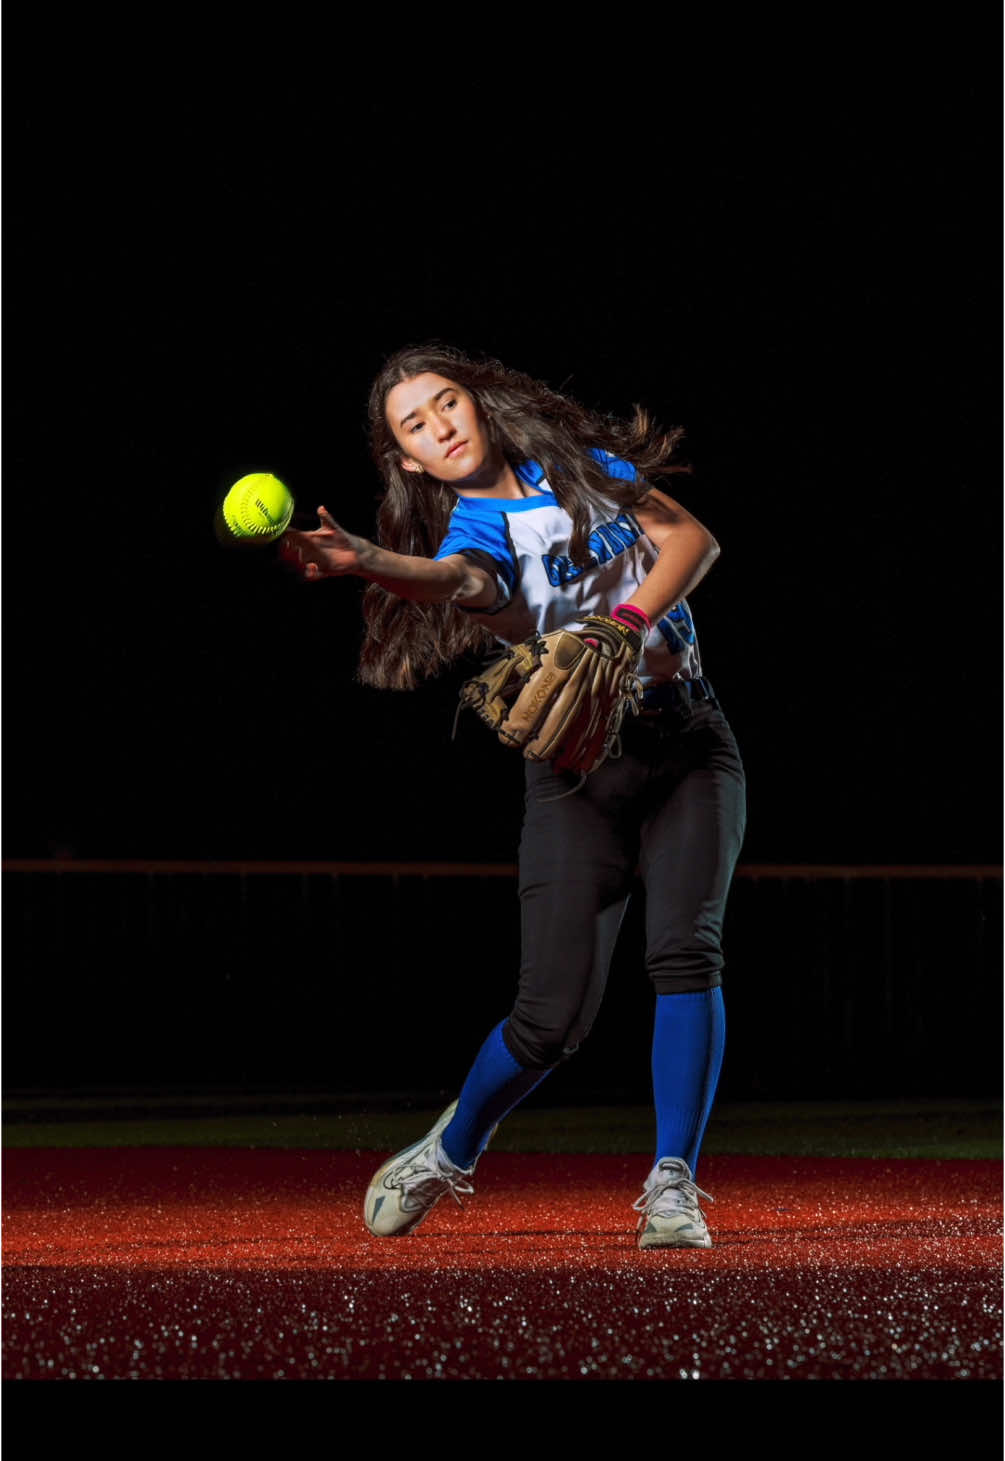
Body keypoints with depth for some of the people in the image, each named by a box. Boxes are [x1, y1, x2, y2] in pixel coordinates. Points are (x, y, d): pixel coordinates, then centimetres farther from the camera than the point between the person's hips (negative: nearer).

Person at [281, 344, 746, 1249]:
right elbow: (456, 582, -26)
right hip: (576, 774, -2)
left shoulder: (580, 465, 11)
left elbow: (694, 540, 0)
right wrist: (361, 562, -48)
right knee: (553, 1013, -8)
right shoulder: (471, 527, 0)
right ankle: (449, 1155, 20)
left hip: (687, 741, 2)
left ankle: (674, 1189, -17)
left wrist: (630, 621, -19)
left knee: (686, 950, -21)